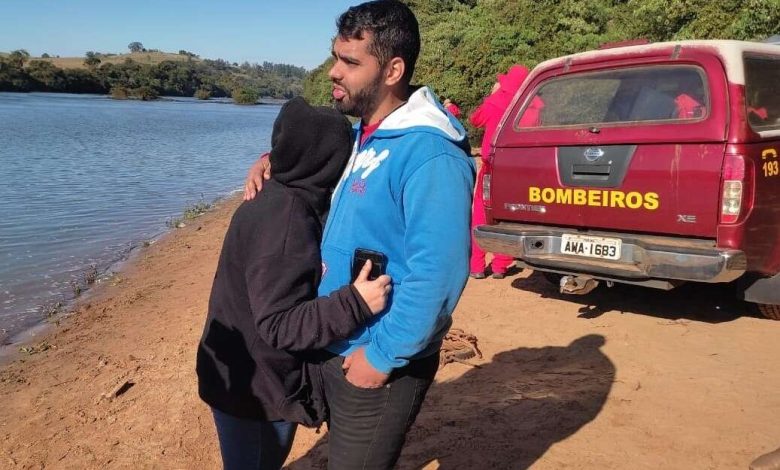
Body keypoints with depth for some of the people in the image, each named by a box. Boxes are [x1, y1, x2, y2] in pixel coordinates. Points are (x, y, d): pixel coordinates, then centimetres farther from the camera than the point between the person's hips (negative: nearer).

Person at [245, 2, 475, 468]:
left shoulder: (429, 155, -25)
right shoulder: (362, 135, 5)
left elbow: (437, 274, -29)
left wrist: (383, 356, -22)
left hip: (379, 361, -9)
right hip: (336, 345, 9)